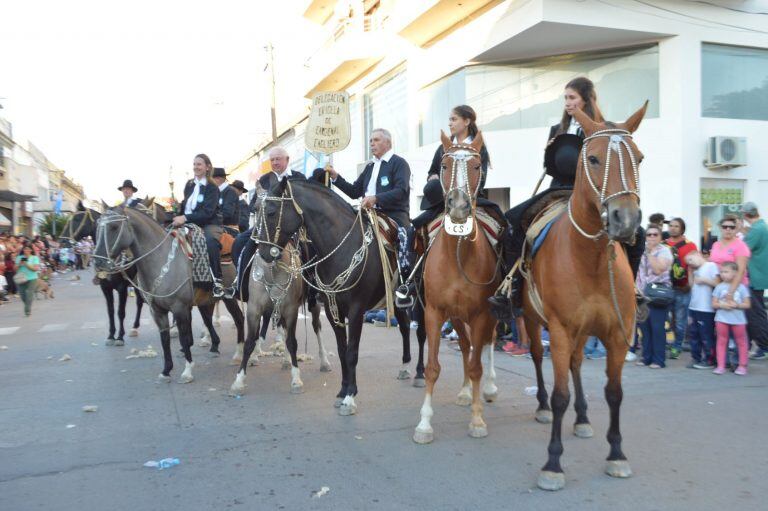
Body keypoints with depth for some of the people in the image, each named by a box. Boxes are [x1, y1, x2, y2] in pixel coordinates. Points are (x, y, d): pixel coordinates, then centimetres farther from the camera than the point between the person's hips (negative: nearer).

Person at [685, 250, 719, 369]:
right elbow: (692, 285, 13)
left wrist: (703, 280, -10)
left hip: (706, 309, -8)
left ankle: (709, 360, 6)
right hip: (694, 308, 8)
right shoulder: (696, 270, 18)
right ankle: (696, 358, 20)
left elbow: (718, 283, -11)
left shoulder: (711, 266, -5)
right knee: (693, 334, 12)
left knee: (706, 336, -2)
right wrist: (690, 271, 11)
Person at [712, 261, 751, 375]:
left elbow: (747, 304, -3)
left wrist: (736, 305, -19)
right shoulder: (719, 287, 1)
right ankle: (720, 366, 10)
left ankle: (742, 366, 17)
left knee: (741, 342, 7)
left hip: (738, 319, -1)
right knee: (721, 341, 5)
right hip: (721, 319, 1)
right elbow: (714, 304, 1)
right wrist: (722, 305, -17)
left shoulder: (741, 287, -3)